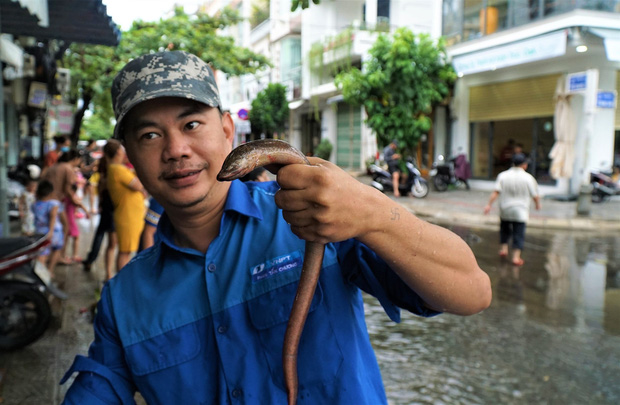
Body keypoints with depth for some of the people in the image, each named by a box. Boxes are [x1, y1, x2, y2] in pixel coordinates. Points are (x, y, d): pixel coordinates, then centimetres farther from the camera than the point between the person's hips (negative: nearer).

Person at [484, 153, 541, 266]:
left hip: (505, 210, 2)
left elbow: (496, 192, -11)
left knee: (505, 229, 23)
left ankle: (503, 248, 20)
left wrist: (489, 204, -11)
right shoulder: (528, 178, -7)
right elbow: (535, 195, -2)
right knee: (519, 234, 3)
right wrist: (538, 204, 16)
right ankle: (516, 257, 0)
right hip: (520, 211, -2)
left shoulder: (503, 175, -3)